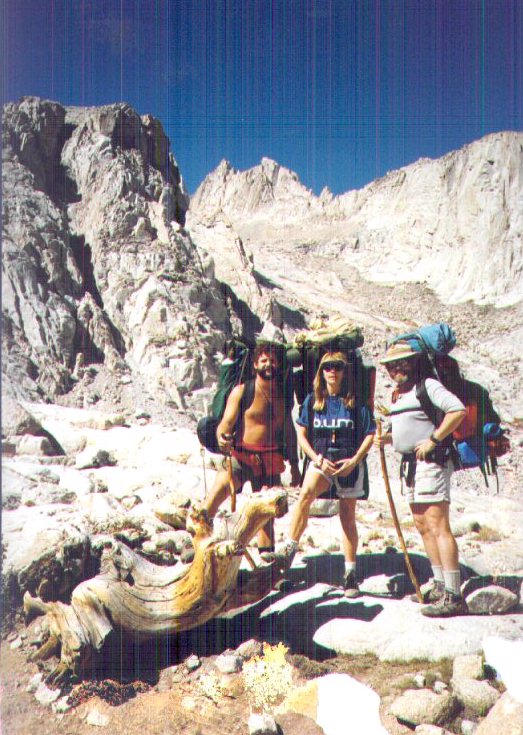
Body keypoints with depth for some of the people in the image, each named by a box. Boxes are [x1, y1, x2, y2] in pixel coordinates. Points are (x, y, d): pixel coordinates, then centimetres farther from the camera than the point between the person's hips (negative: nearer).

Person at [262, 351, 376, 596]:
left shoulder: (356, 401, -1)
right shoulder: (312, 400, 4)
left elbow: (370, 434, 0)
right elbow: (301, 435, 4)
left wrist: (354, 460, -12)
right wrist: (317, 459, -9)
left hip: (350, 464, 0)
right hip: (321, 460, 1)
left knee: (348, 518, 6)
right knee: (306, 493, -29)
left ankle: (350, 574, 18)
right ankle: (288, 550, -31)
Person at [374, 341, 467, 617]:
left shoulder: (427, 385, -10)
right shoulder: (400, 394, 17)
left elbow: (458, 410, -22)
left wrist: (433, 440, -20)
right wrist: (388, 438, 8)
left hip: (431, 462, -10)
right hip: (410, 463, 10)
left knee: (437, 527, -12)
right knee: (423, 526, 13)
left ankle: (453, 596, -9)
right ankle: (440, 586, 23)